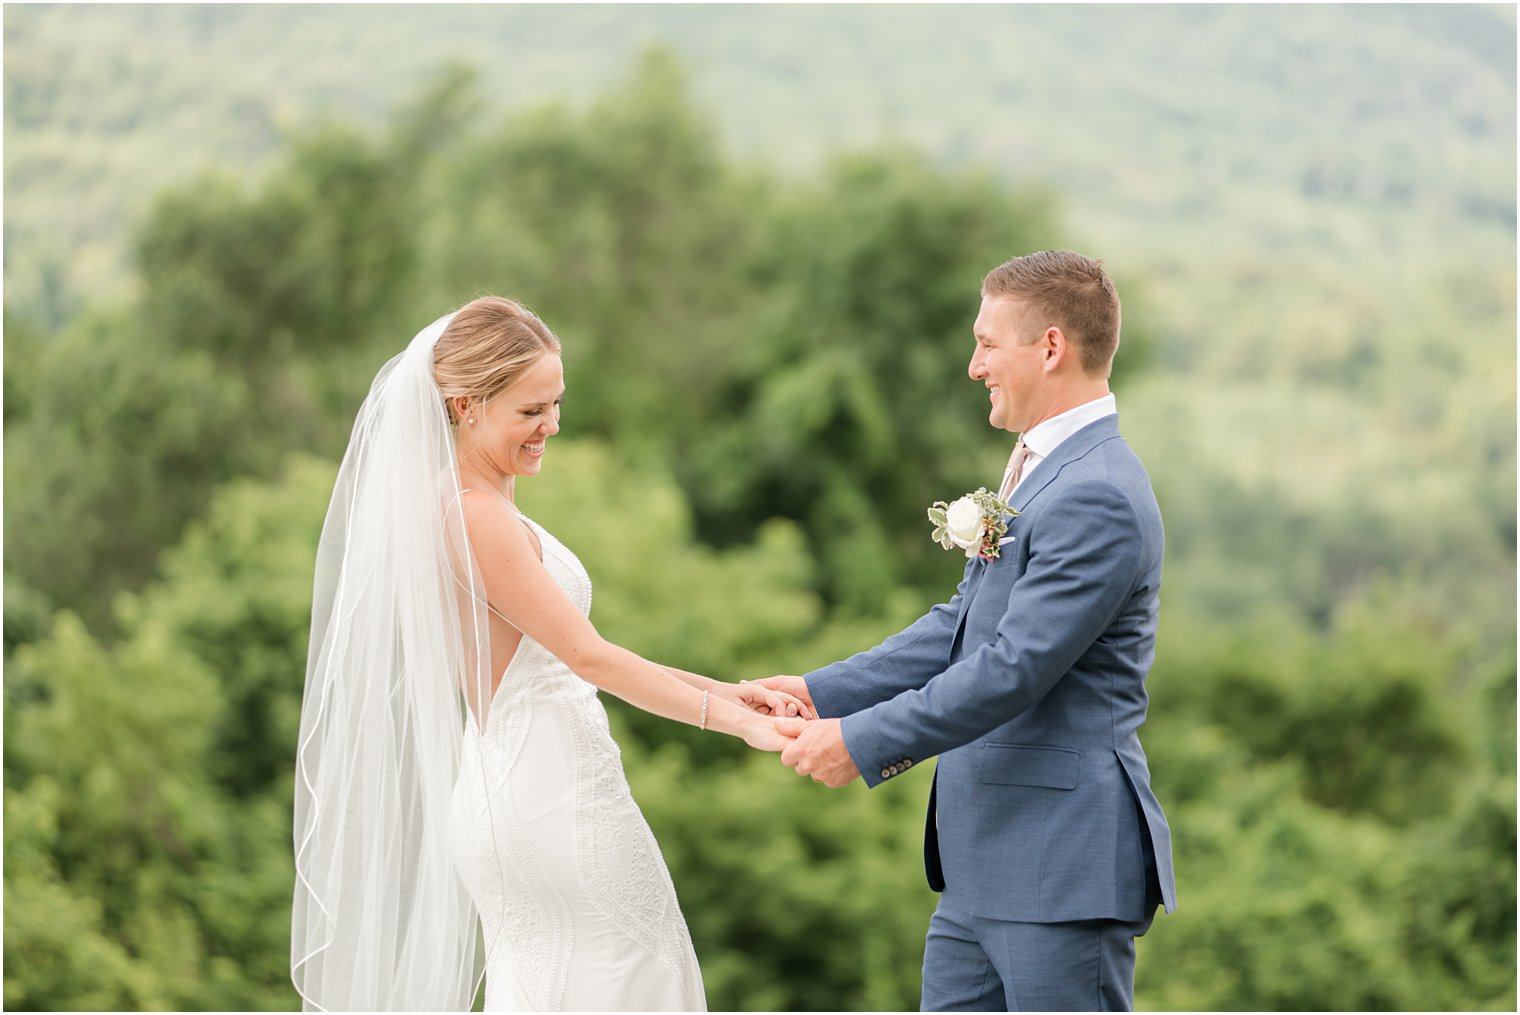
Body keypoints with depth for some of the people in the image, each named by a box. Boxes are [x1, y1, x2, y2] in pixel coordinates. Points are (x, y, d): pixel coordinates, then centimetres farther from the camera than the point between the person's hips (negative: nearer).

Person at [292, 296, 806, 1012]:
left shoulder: (462, 506, 13)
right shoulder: (475, 517, -17)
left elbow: (560, 657, 14)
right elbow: (587, 656, -19)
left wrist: (719, 691, 7)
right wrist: (734, 720, -17)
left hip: (510, 794, 10)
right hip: (552, 803, -10)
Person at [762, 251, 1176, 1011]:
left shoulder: (1098, 497, -19)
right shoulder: (1040, 472, 14)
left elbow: (1014, 668, -23)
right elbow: (963, 626, 18)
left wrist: (862, 742, -17)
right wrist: (822, 692, 10)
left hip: (1063, 866, -10)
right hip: (984, 865, 10)